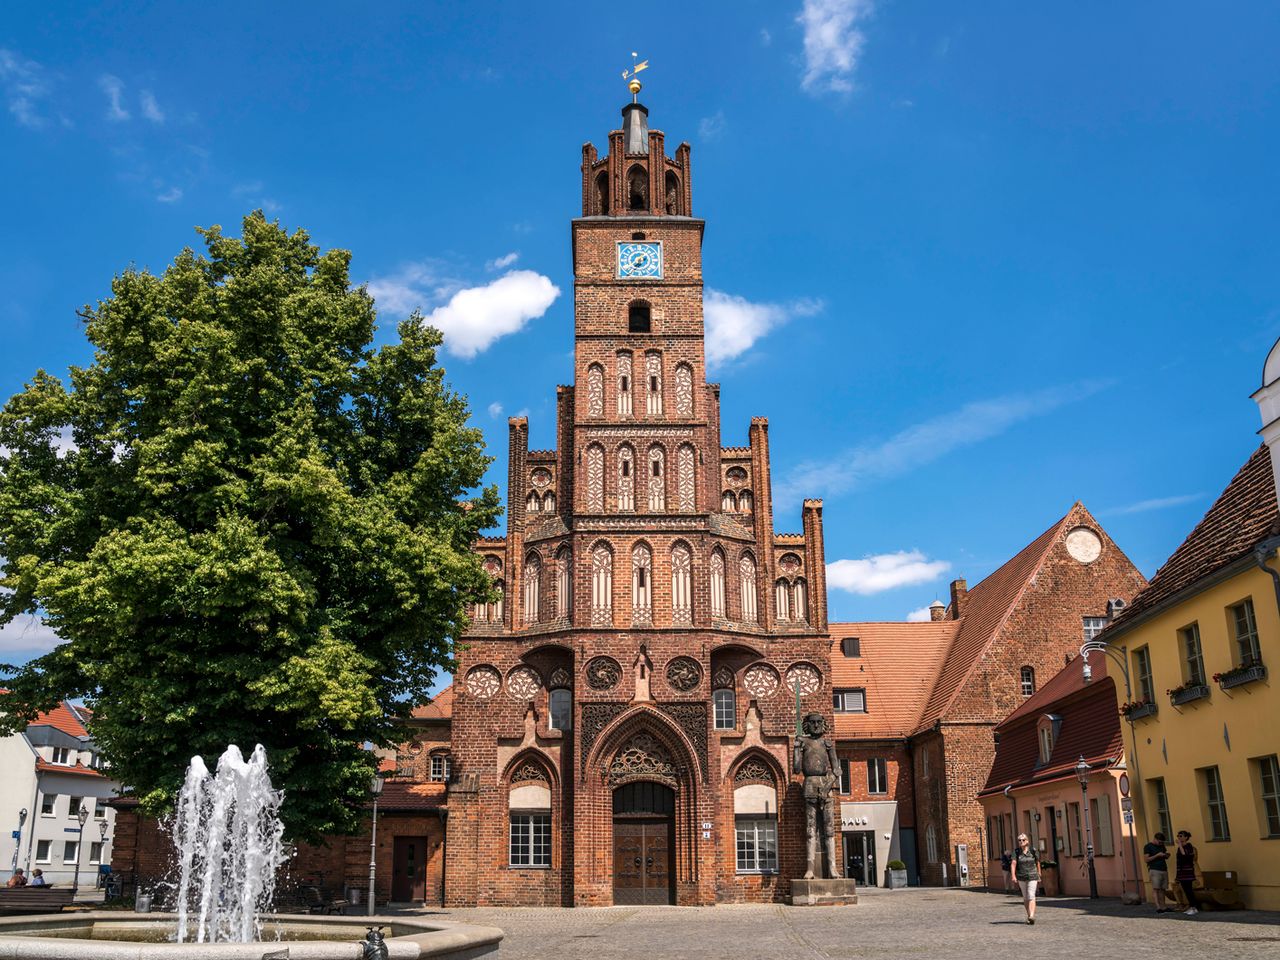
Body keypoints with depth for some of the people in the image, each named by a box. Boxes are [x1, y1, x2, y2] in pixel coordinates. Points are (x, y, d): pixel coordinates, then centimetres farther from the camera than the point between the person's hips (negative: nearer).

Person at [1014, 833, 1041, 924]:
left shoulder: (1033, 851, -2)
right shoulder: (1017, 852, -1)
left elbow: (1038, 863, 11)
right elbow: (1013, 864, -11)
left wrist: (1039, 875, 17)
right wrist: (1013, 875, -24)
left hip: (1032, 877, -2)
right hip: (1021, 877, 2)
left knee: (1031, 896, -14)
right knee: (1025, 897, 11)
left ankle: (1032, 916, -24)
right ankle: (1028, 915, 23)